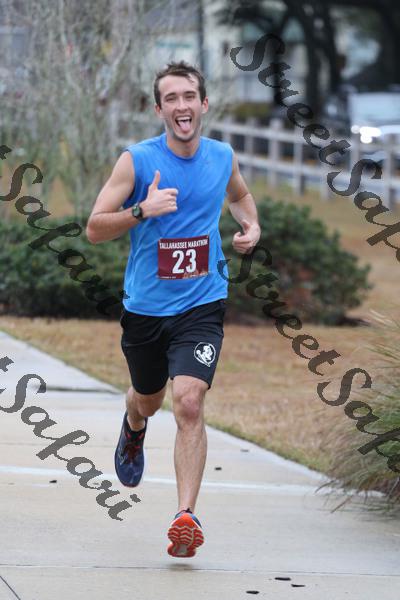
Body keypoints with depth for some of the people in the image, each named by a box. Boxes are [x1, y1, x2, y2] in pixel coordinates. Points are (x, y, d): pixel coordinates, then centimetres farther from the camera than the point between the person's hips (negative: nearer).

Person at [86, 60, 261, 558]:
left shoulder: (222, 157, 1)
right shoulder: (136, 161, -10)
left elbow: (239, 195, 26)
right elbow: (94, 229, -11)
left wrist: (251, 226, 5)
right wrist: (142, 211, -27)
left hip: (201, 306, 0)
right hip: (144, 307, 0)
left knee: (189, 404, -18)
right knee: (149, 398, 21)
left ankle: (186, 517, -20)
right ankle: (134, 430, 60)